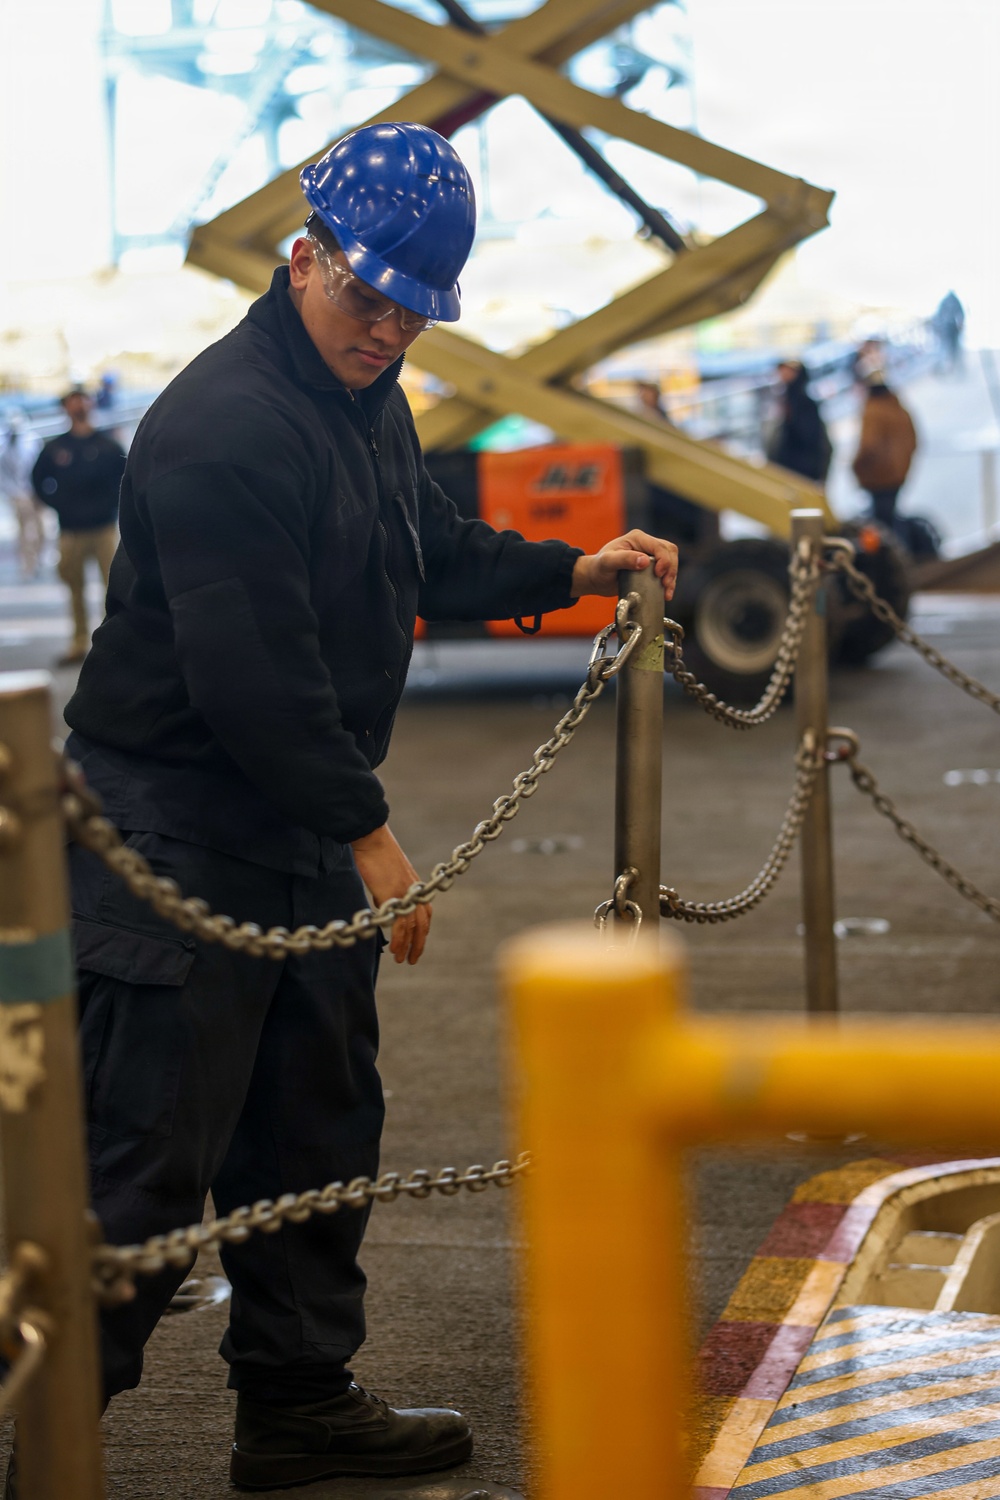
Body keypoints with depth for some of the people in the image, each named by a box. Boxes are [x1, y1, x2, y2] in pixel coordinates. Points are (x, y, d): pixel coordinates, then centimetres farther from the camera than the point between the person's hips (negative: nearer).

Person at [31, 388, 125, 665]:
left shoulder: (107, 445, 3)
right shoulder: (55, 448, 6)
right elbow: (39, 480, 15)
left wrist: (113, 503, -1)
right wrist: (58, 504, 5)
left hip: (104, 527, -1)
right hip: (71, 532, 1)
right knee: (75, 588, 5)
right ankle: (79, 644, 13)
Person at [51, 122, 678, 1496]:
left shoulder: (370, 400, 12)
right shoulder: (223, 426, -21)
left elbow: (436, 553, 28)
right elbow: (250, 670, -24)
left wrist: (573, 573, 16)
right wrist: (366, 828, -18)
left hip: (305, 837, 10)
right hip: (176, 834, -10)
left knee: (317, 1126, 16)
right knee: (148, 1157, -7)